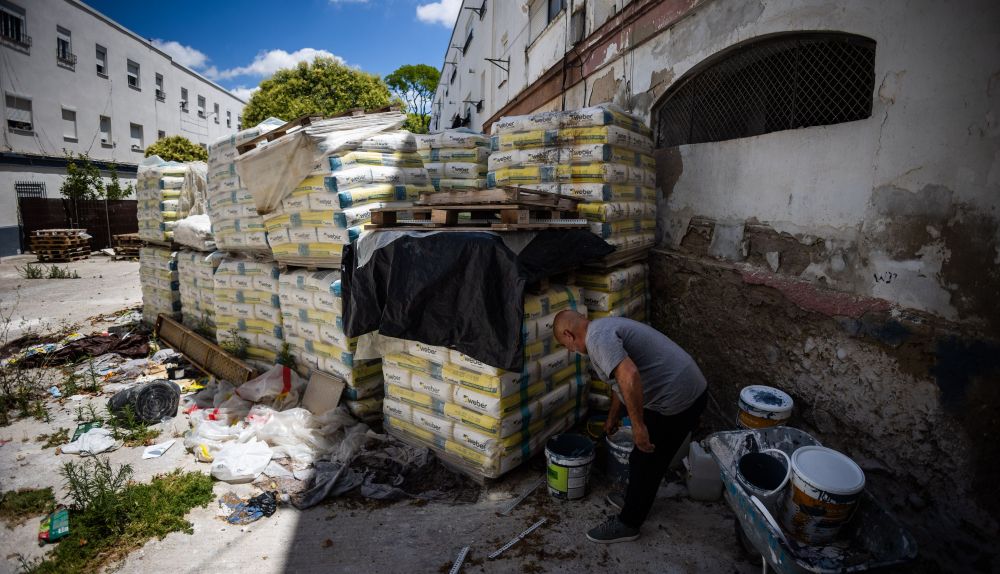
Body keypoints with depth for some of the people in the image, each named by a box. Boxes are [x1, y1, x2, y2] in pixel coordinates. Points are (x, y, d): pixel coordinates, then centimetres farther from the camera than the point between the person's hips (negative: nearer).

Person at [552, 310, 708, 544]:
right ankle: (636, 500, 44)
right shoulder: (605, 327, 15)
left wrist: (638, 425, -25)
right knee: (652, 459, 25)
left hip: (676, 400, -10)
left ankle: (627, 524, 24)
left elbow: (629, 376, -34)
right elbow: (620, 381, 28)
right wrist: (612, 418, 38)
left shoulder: (597, 337, -17)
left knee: (644, 461, 7)